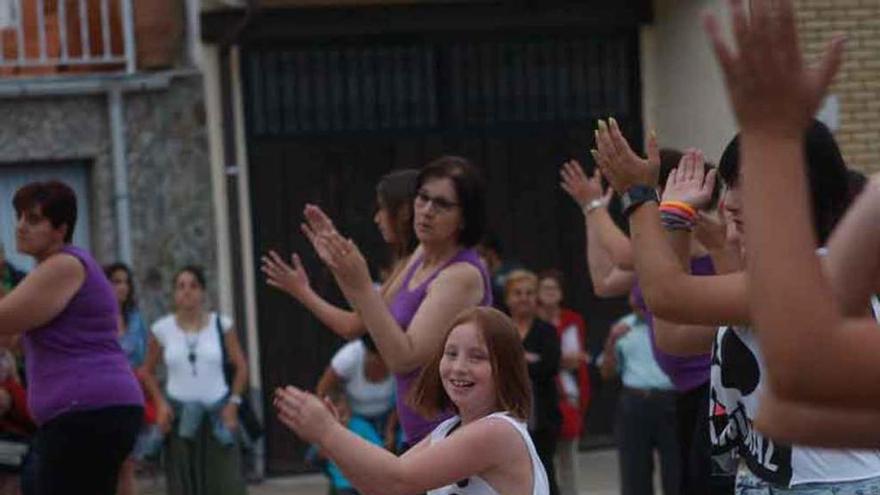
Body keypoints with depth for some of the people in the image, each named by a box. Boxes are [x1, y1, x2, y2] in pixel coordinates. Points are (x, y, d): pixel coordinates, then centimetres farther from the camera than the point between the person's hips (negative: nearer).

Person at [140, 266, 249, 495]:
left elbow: (241, 366, 5)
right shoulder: (162, 328, 0)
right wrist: (160, 403, -3)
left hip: (217, 412, 0)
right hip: (180, 414, 0)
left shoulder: (221, 324, 0)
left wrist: (234, 402, -5)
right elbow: (148, 371, 10)